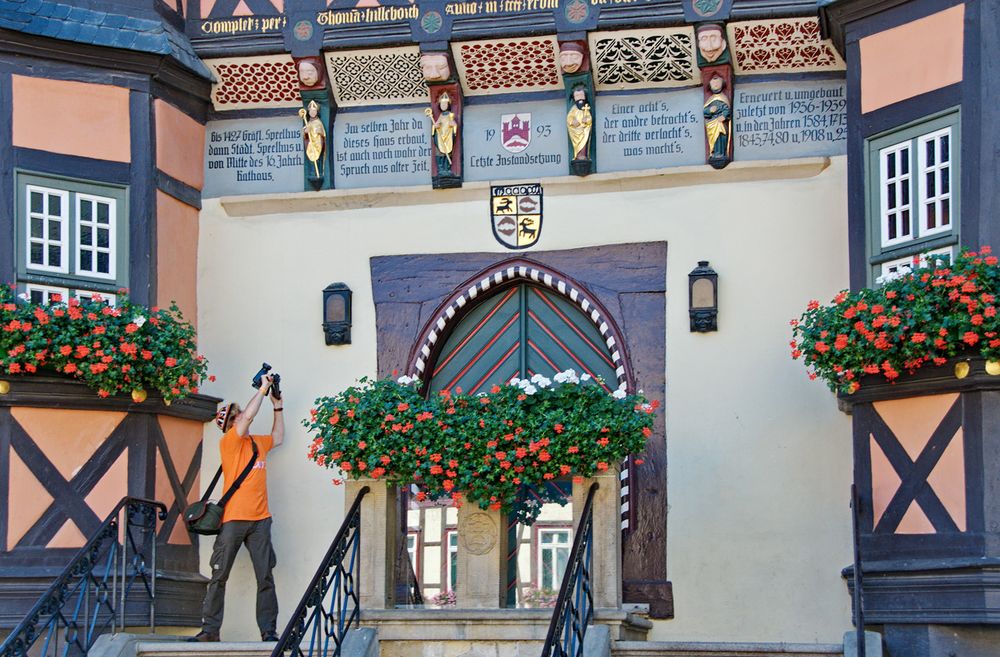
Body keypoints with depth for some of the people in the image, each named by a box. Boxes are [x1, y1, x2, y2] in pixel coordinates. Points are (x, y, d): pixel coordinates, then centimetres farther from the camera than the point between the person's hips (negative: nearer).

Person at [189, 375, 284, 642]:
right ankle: (210, 629, 0)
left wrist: (277, 407, 29)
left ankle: (268, 630, -1)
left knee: (265, 577, -2)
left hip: (260, 519, 5)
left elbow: (278, 438, 37)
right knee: (219, 576, -2)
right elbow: (249, 416, -14)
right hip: (233, 519, -5)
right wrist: (262, 388, -6)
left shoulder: (257, 442, 18)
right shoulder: (229, 441, -2)